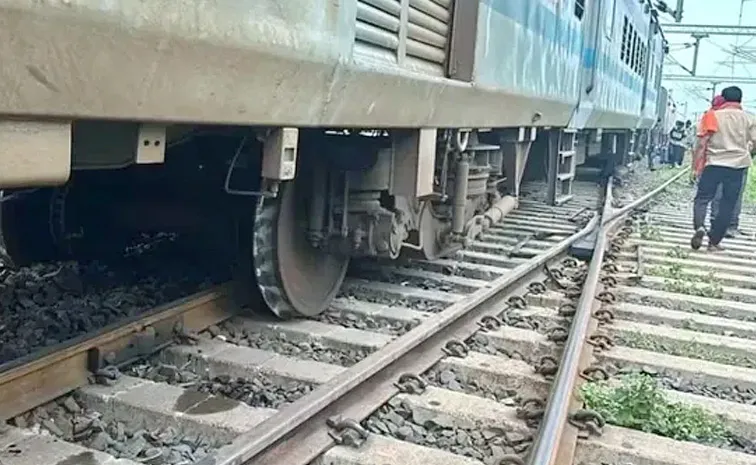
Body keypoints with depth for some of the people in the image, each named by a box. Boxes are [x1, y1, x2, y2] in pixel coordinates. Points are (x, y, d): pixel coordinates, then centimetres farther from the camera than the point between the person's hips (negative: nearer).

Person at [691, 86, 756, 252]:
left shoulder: (713, 116, 1)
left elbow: (702, 143, -5)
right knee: (727, 206, 7)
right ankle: (714, 242, 8)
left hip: (714, 163, -1)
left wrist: (695, 164, -1)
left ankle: (699, 227, -22)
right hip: (738, 166, 2)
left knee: (702, 198, 6)